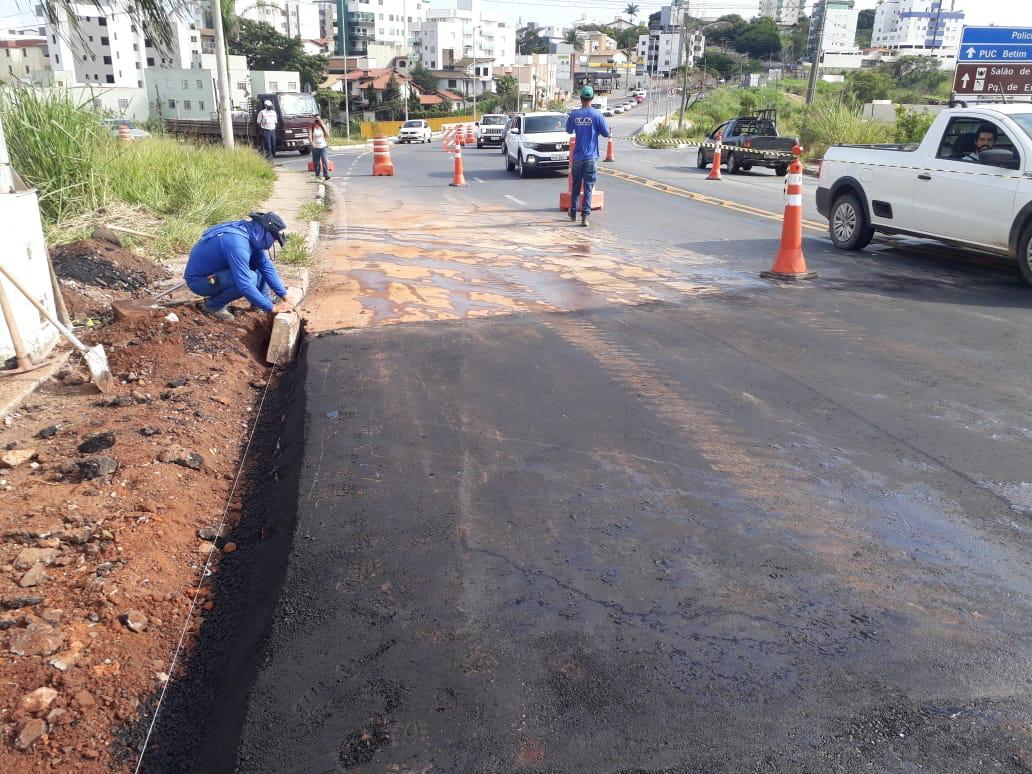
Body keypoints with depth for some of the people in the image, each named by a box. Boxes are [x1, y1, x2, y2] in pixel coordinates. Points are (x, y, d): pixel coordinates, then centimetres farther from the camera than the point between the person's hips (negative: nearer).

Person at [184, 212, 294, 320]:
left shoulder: (252, 234, -5)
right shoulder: (237, 243, -32)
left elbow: (267, 267, 3)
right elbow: (245, 286, -36)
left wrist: (284, 296, -2)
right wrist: (272, 308, -29)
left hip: (217, 272, 9)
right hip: (198, 280, -9)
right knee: (250, 278, -28)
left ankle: (261, 303, 7)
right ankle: (214, 304, -9)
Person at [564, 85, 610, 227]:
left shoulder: (574, 114, -1)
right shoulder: (597, 115, -7)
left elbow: (569, 130, 15)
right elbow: (606, 133, 0)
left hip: (577, 157, 2)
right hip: (591, 157, -2)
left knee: (576, 186, 16)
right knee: (588, 188, -1)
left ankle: (573, 213, 26)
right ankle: (585, 216, -8)